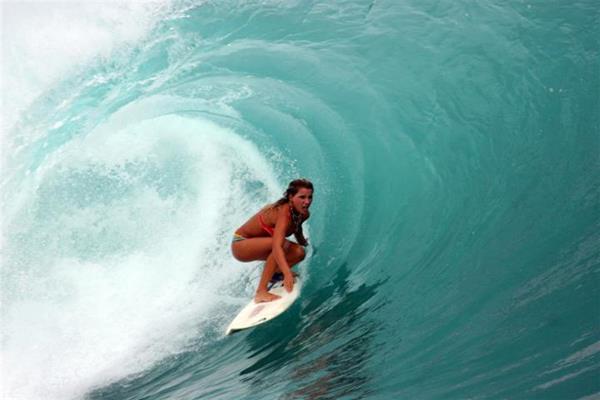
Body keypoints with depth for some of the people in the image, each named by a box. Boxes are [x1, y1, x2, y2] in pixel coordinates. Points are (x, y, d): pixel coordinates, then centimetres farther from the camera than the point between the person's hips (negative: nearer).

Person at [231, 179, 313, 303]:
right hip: (240, 244, -8)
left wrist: (305, 243, 6)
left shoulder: (303, 214, -9)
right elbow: (276, 246, -47)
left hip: (255, 244, 8)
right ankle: (261, 292, -29)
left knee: (299, 253, -9)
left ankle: (270, 275, 10)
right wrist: (287, 273, -57)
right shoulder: (283, 213, -33)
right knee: (282, 244, -33)